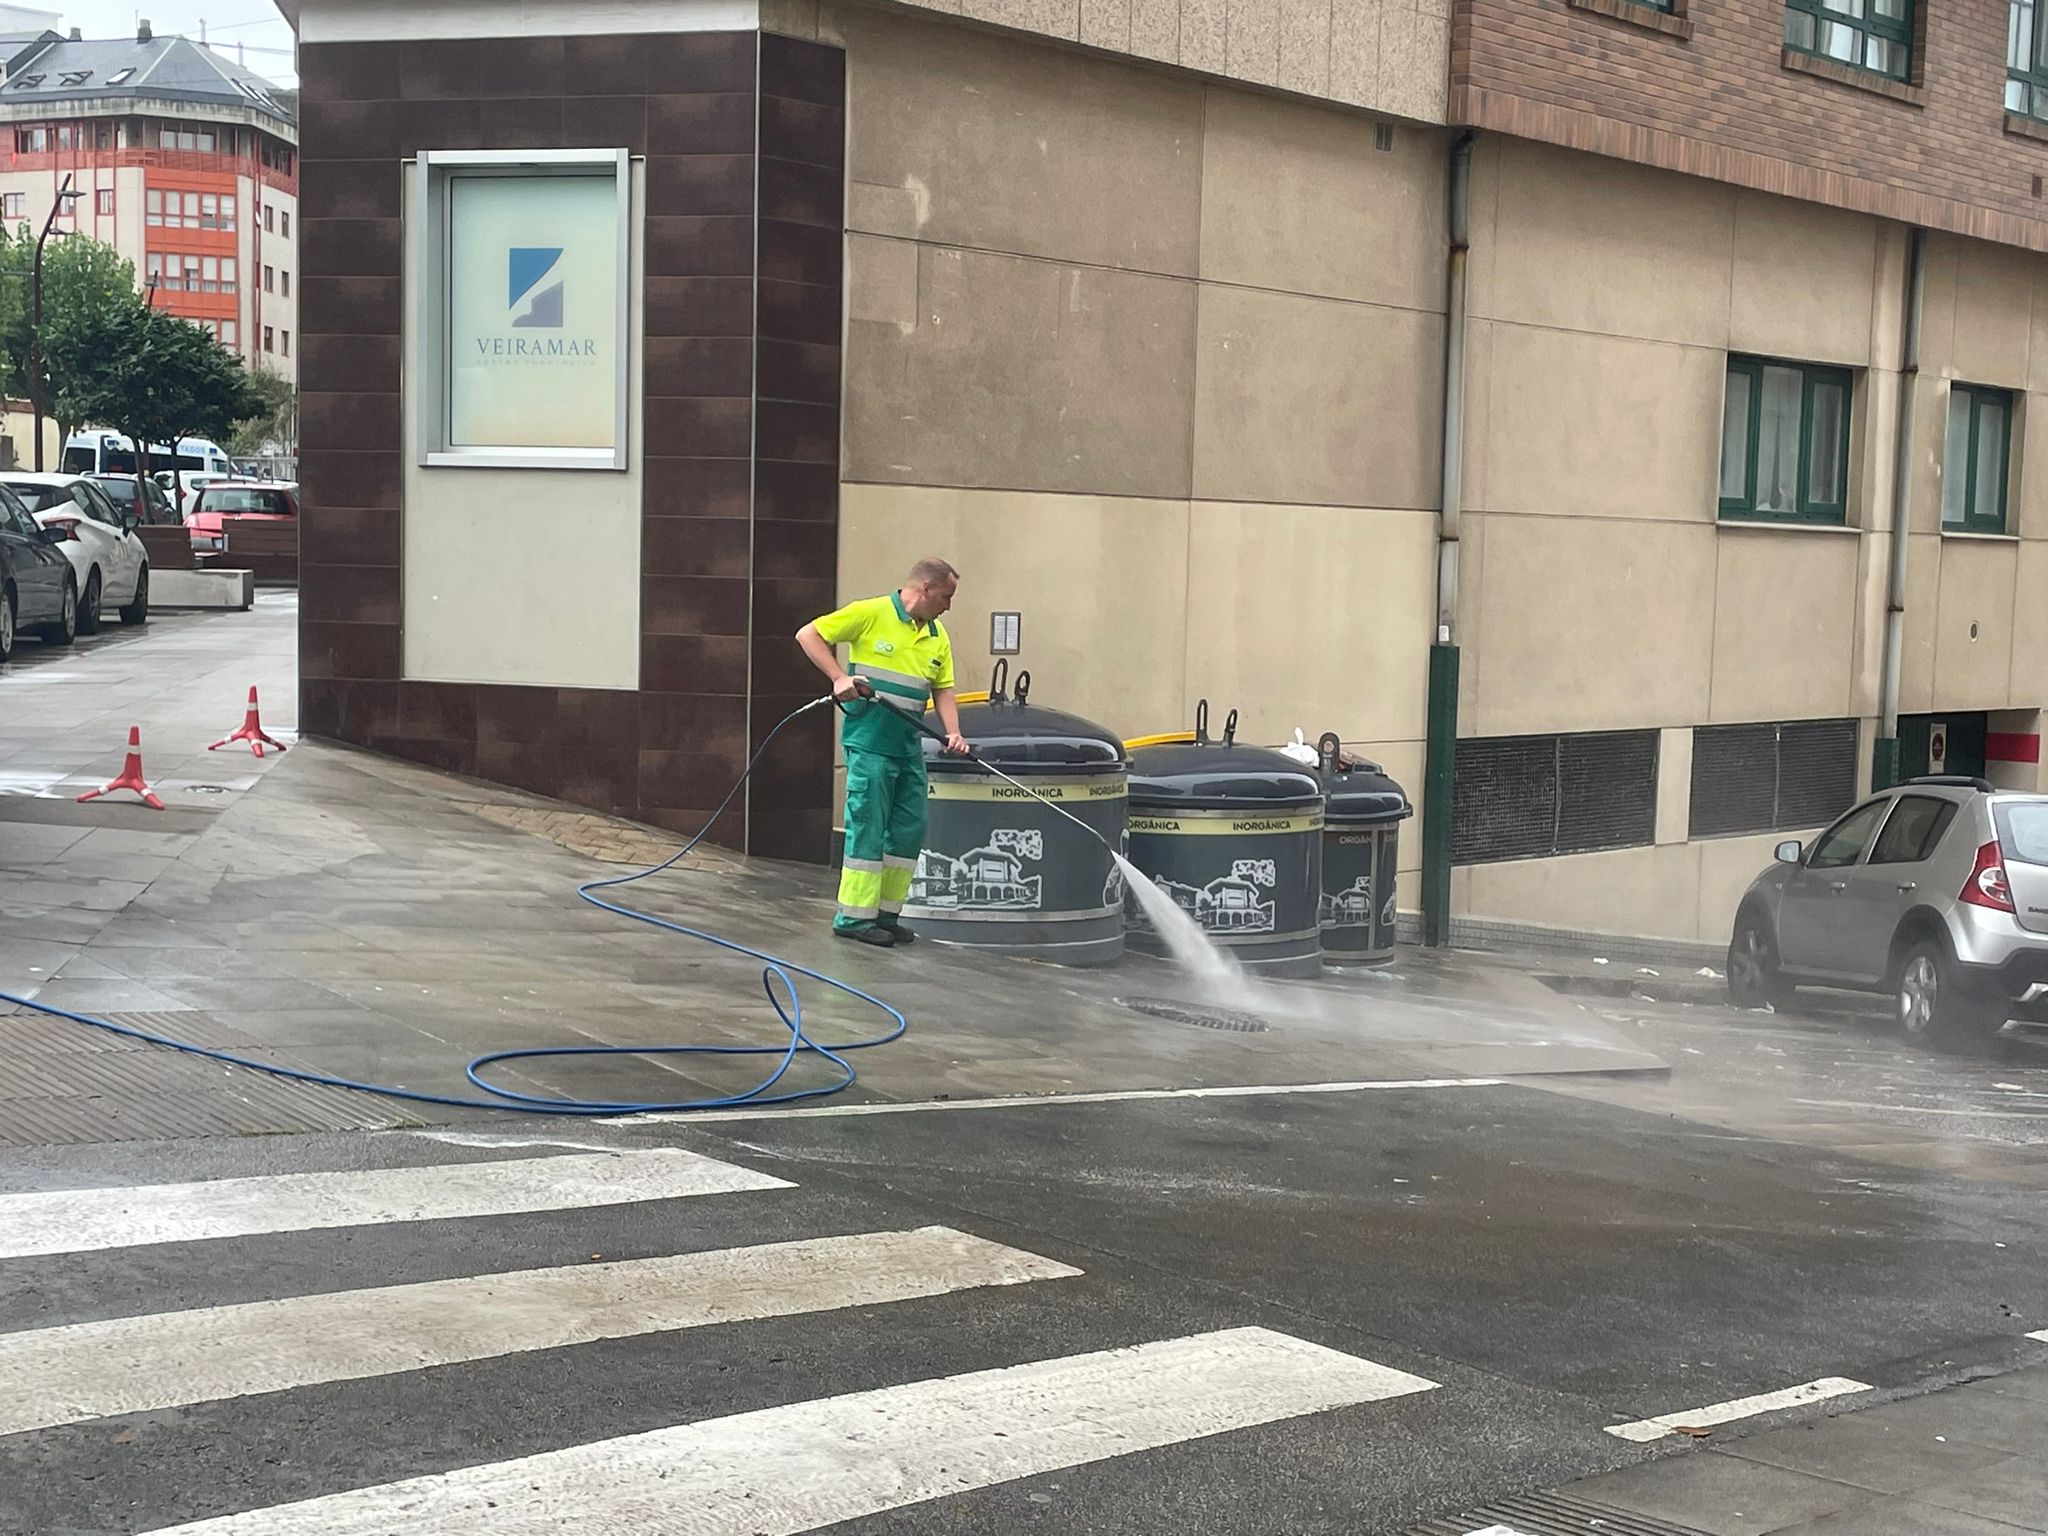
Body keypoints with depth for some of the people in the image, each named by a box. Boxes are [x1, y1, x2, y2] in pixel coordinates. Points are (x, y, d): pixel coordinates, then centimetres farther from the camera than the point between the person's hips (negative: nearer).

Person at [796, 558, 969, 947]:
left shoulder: (938, 637, 13)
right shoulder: (871, 614, -7)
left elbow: (943, 690, 13)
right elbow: (809, 635, -5)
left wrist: (953, 732, -3)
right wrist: (839, 677, -16)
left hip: (909, 746, 7)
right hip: (870, 743, -7)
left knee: (910, 831, 8)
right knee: (868, 829, -6)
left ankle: (886, 914, 18)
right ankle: (854, 917, 1)